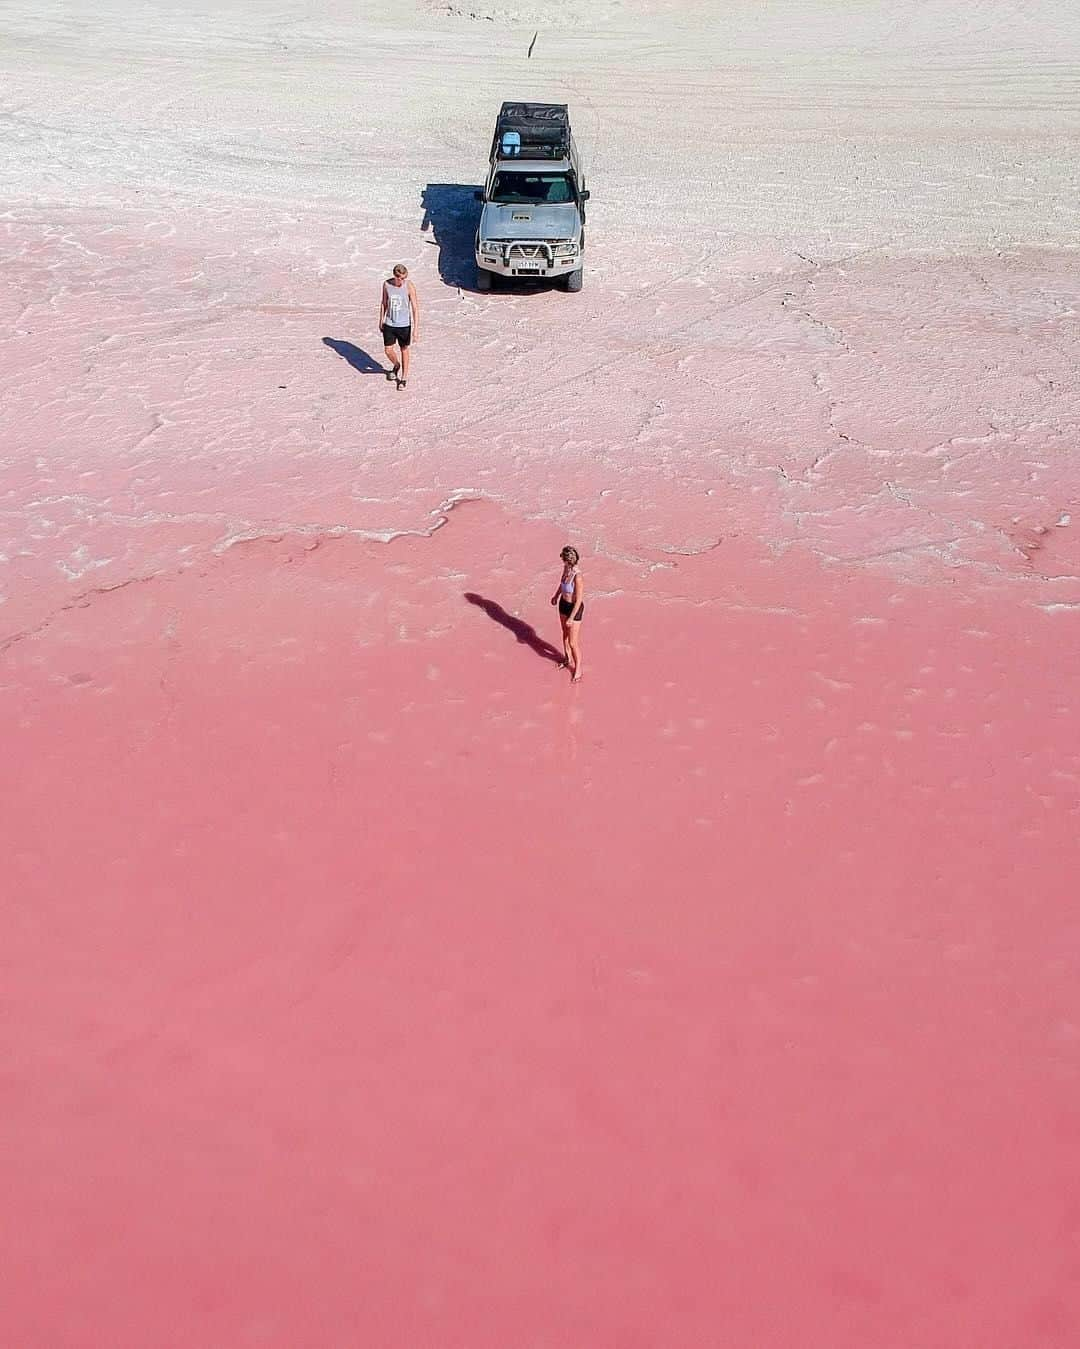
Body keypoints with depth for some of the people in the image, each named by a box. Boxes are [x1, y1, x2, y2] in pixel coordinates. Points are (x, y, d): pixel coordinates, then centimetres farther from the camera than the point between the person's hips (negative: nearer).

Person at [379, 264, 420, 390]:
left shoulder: (409, 286, -16)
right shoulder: (387, 284, -6)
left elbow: (415, 308, -14)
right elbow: (383, 303, 8)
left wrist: (416, 329, -18)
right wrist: (381, 320, 14)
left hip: (404, 325, -2)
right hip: (389, 324, 2)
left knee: (404, 350, 11)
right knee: (388, 351, 4)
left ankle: (403, 378, 25)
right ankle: (396, 366, 37)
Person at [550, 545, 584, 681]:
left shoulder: (577, 576, -35)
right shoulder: (566, 568, -11)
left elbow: (579, 600, -29)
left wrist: (571, 618, -25)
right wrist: (556, 595, 28)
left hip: (575, 608, -8)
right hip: (563, 604, 8)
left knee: (573, 642, 3)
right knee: (565, 634, 26)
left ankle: (578, 670, 24)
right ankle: (568, 660, 50)